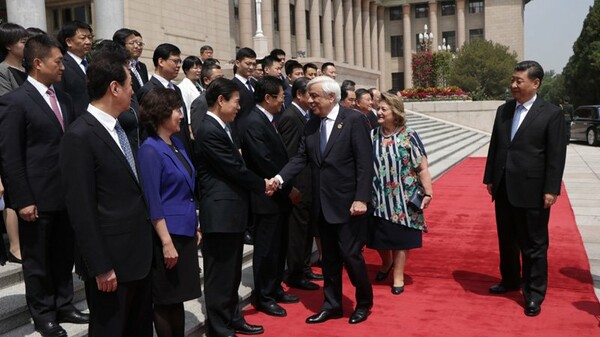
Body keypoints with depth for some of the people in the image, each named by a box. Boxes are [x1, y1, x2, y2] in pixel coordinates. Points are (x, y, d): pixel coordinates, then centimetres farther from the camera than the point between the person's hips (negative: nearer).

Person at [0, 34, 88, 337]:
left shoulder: (63, 98, 10)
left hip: (67, 195, 6)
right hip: (38, 199, -6)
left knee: (64, 255, 17)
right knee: (37, 261, 10)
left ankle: (64, 306, 33)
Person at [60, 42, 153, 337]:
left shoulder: (119, 129, 9)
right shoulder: (80, 136, -17)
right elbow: (81, 210, -18)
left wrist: (146, 246, 12)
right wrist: (100, 268, -17)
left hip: (139, 255, 8)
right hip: (111, 261, -8)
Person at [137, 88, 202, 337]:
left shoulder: (177, 143, 9)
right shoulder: (150, 150, -15)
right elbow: (152, 201, -18)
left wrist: (195, 227, 17)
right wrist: (166, 241, -19)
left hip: (185, 231, 8)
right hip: (167, 233, -8)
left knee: (178, 296, 16)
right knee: (165, 300, 6)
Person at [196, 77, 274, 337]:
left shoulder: (222, 128, 14)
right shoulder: (209, 131, -18)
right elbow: (235, 169, -18)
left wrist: (260, 183, 1)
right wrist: (262, 185, -4)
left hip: (232, 210, 10)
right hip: (221, 212, -10)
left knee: (232, 273, 19)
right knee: (220, 274, 2)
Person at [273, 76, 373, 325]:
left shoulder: (354, 120, -10)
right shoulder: (311, 125, 8)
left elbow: (365, 162, -14)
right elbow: (301, 158, 3)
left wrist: (361, 199, -19)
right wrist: (280, 178, -14)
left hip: (347, 202, -6)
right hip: (323, 203, 6)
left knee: (350, 255, 1)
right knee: (330, 257, 14)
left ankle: (364, 302, 24)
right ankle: (332, 305, 28)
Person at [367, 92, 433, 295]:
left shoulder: (409, 136, -9)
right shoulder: (372, 136, 0)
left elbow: (422, 168, -7)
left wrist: (428, 193, -11)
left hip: (403, 199, -3)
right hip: (378, 198, 3)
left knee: (401, 238, 7)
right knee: (380, 237, 14)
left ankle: (398, 276, 23)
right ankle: (386, 263, 44)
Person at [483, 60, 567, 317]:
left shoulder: (551, 113, -8)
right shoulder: (503, 111, 8)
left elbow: (556, 155, -10)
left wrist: (551, 189, -13)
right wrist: (490, 178, 10)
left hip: (532, 191, -5)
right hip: (504, 189, 6)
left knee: (534, 245, 5)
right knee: (506, 240, 18)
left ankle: (534, 294, 17)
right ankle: (510, 280, 37)